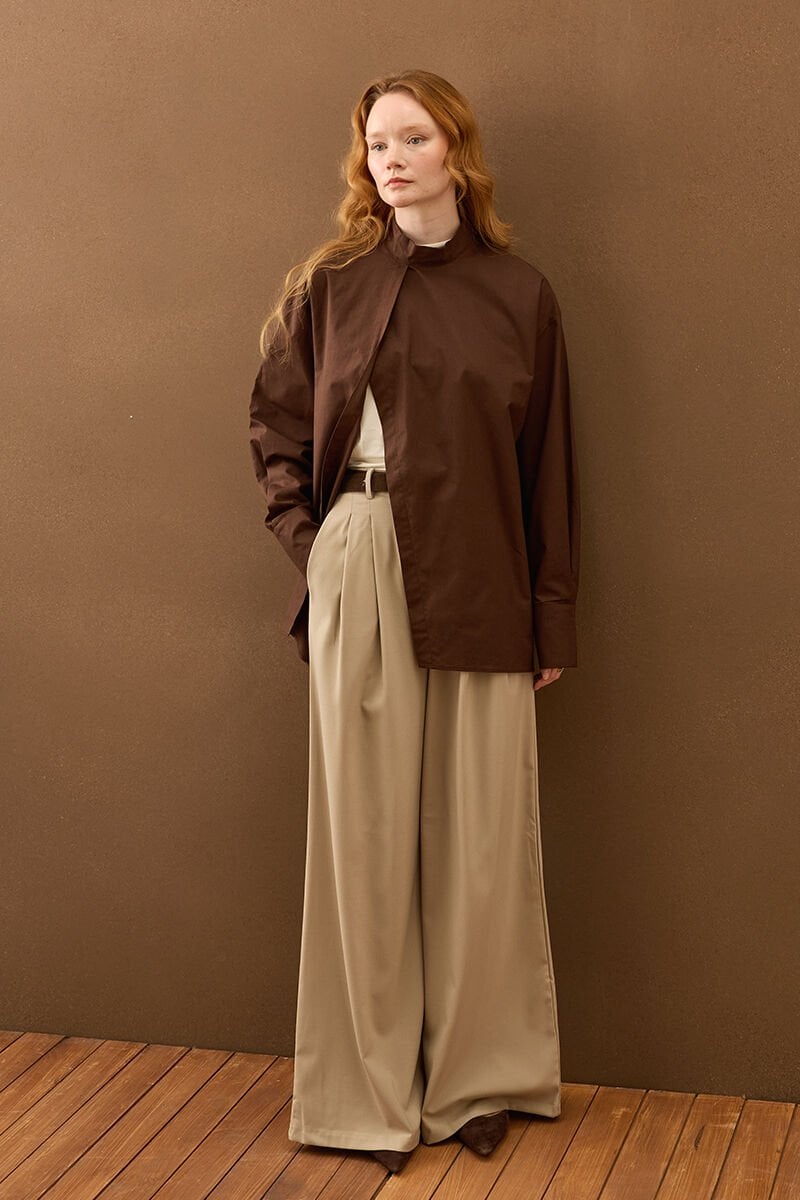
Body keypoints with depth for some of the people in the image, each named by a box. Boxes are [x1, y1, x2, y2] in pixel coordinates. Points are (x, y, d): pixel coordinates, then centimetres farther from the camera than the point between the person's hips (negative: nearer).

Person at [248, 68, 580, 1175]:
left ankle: (476, 1075, 21)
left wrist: (553, 615, 4)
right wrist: (309, 539, -2)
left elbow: (547, 464, 6)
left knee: (478, 830, 5)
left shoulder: (520, 294, 5)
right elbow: (276, 424, 12)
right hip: (360, 575, 0)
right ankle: (370, 1085, 16)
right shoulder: (330, 285, 5)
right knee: (366, 824, 4)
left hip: (478, 585, 0)